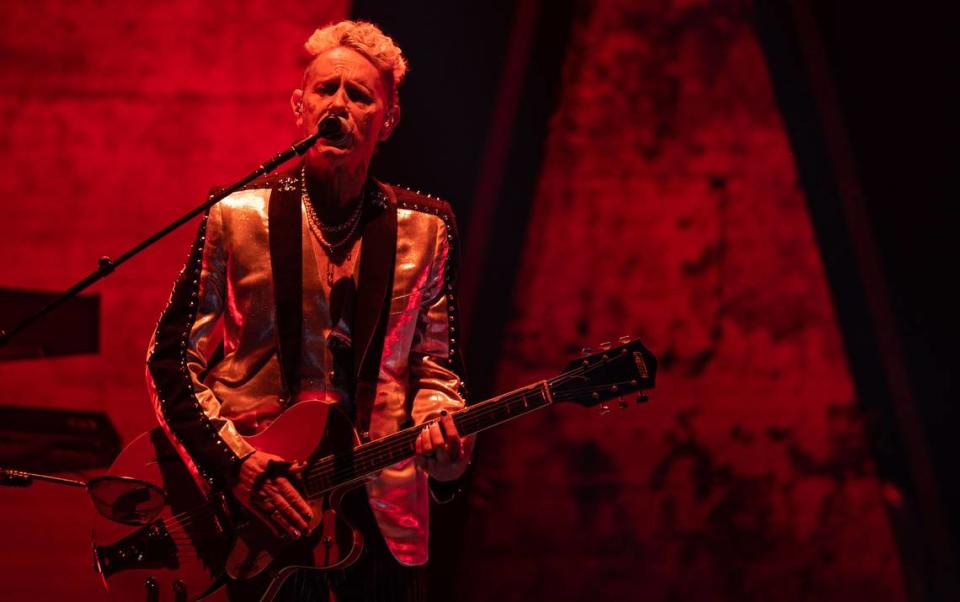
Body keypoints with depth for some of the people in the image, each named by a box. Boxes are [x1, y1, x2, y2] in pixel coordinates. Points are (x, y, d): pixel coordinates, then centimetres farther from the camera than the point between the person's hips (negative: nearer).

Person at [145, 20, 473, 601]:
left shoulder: (427, 228, 6)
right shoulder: (238, 217, -1)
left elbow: (435, 364, 10)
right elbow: (171, 360, 0)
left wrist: (440, 425, -13)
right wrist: (237, 463, -12)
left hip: (381, 509, 2)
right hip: (255, 510, -2)